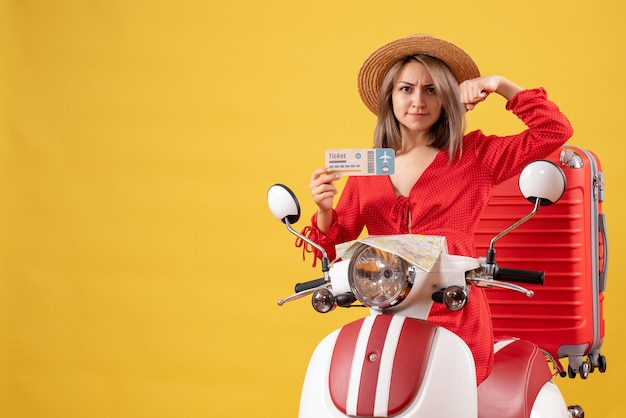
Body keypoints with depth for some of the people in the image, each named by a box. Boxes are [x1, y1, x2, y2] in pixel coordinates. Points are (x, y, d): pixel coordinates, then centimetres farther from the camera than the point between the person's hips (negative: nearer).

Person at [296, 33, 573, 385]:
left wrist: (501, 85, 0)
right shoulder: (368, 170, 15)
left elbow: (555, 131, 1)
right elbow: (334, 248, 15)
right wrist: (325, 210, -4)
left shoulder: (474, 155, 8)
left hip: (456, 325, -3)